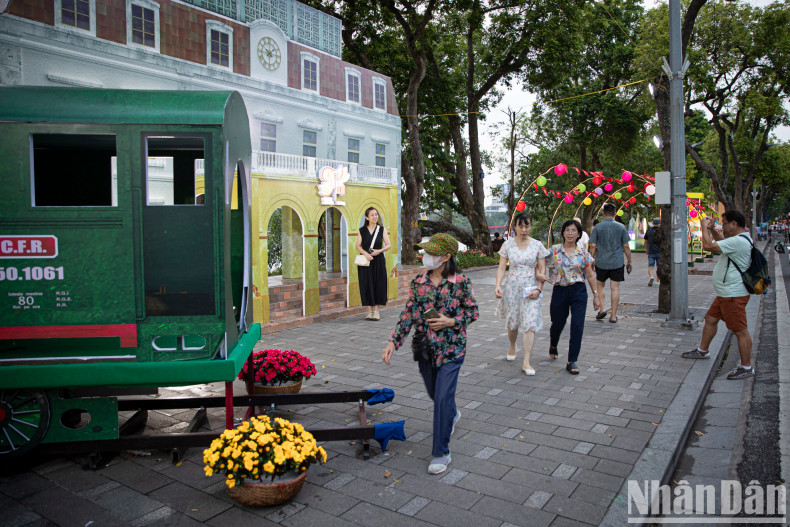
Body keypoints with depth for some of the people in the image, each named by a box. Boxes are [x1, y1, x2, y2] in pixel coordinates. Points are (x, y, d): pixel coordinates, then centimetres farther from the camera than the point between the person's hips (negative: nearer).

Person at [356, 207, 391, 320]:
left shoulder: (382, 229, 4)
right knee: (367, 285, 0)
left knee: (378, 285, 0)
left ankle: (376, 311, 10)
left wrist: (379, 251, -15)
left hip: (378, 261, 0)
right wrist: (365, 254, -18)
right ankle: (369, 311, 9)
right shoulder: (362, 230, 4)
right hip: (365, 261, 0)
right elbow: (358, 246, 1)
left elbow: (388, 245, 2)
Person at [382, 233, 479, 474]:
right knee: (435, 394, 21)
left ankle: (441, 453, 9)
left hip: (451, 348, -4)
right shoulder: (419, 282, -2)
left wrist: (451, 321, -19)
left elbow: (473, 312, -2)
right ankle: (452, 415, 56)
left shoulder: (461, 282, -12)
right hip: (425, 347, 5)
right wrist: (393, 341, -6)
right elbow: (408, 314, 1)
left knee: (443, 398, -7)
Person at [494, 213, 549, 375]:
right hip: (512, 287, 1)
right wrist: (498, 285, -13)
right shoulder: (508, 244, 2)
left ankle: (526, 362, -5)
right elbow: (501, 267, 0)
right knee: (512, 322, 10)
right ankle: (512, 347, 42)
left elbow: (542, 270, 2)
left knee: (530, 324, -9)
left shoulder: (537, 245, 1)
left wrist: (539, 289, -9)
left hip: (531, 288, -1)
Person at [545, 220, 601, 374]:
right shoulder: (553, 250, -1)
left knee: (577, 326, -8)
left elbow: (590, 276, 6)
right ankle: (553, 346, 47)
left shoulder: (583, 253, 2)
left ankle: (572, 361, 2)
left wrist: (596, 295, 5)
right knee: (558, 323, 13)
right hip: (559, 291, 0)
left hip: (579, 292, 0)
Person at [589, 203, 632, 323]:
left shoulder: (597, 227, -3)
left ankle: (601, 309, 6)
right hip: (617, 263, 0)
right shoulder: (621, 227, -1)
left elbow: (593, 247, -4)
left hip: (601, 262, 0)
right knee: (615, 288, 3)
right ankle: (613, 315, 5)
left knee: (600, 285, 18)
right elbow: (626, 247, 1)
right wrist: (629, 262, 11)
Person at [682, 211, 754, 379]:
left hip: (734, 295, -11)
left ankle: (746, 367, 5)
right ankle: (702, 350, 36)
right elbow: (722, 241, 32)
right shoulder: (740, 239, 12)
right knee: (710, 319, 21)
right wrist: (711, 229, 17)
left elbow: (708, 246, -25)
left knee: (740, 330, -3)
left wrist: (704, 227, -10)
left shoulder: (738, 241, -23)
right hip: (725, 294, 11)